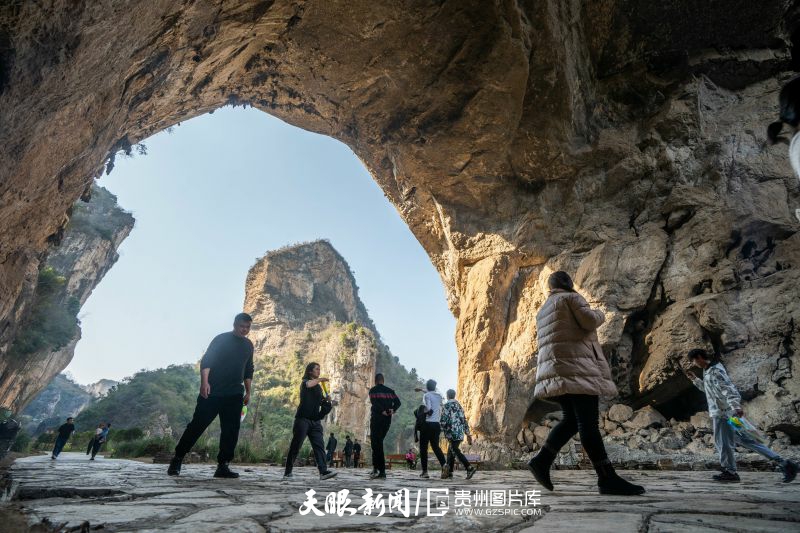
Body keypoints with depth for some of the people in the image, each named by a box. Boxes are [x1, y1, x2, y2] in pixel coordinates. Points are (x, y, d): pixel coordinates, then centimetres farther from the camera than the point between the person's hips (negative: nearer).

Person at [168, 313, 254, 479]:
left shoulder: (248, 345, 13)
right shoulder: (221, 339, -4)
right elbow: (206, 361, -11)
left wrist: (248, 392, 16)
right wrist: (204, 382, -25)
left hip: (234, 396, 5)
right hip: (212, 392, -4)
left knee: (231, 431, -1)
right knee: (197, 425, 0)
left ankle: (223, 466, 5)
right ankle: (177, 459, 17)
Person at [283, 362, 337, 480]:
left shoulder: (318, 387, 22)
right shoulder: (305, 382, 3)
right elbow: (308, 385, -23)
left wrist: (327, 402, 6)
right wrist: (320, 379, -12)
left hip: (315, 421, 6)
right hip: (303, 419, -5)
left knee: (319, 445, -8)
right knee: (295, 446, -3)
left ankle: (323, 471, -17)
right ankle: (287, 472, 4)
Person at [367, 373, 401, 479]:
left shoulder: (373, 390, 0)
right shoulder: (390, 391, 13)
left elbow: (374, 402, -18)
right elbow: (398, 402, 1)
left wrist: (383, 411, -13)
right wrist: (392, 410, -5)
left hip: (377, 418, -5)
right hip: (387, 420, 5)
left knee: (376, 444, -2)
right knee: (378, 442, 17)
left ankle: (382, 471, -8)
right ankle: (376, 468, 15)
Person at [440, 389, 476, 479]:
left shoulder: (447, 406, -5)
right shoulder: (459, 406, 17)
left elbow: (443, 421, -12)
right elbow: (464, 420, 17)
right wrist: (468, 434, 18)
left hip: (452, 433, -8)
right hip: (460, 433, 8)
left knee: (455, 451, -8)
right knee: (450, 451, 13)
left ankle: (470, 468, -20)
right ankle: (449, 472, 14)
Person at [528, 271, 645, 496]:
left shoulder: (542, 311, 25)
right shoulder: (571, 298, 2)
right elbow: (589, 320, -11)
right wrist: (600, 314, 9)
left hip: (554, 366, 8)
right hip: (575, 364, -8)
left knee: (571, 420, 9)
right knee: (588, 421, -12)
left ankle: (541, 461, 1)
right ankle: (607, 478, -13)